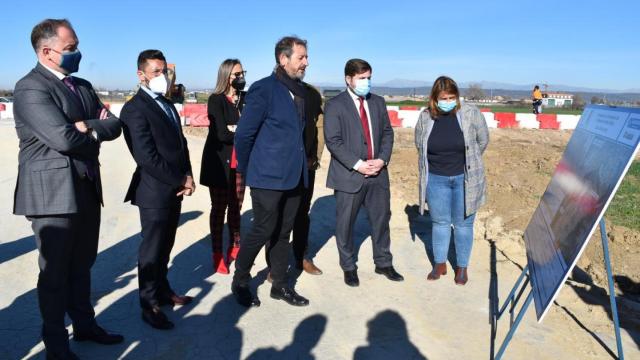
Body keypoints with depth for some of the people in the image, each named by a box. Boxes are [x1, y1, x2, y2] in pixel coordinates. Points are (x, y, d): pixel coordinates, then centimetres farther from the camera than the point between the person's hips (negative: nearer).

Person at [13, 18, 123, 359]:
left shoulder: (83, 86, 14)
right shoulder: (30, 88, -13)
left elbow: (114, 124, 5)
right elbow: (64, 138, -24)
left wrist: (87, 126, -14)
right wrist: (97, 131, -5)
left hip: (87, 189, 8)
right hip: (53, 193, -7)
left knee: (82, 265, 19)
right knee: (56, 272, 6)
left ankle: (84, 325, 36)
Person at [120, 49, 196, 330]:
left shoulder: (167, 105, 14)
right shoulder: (135, 109, -14)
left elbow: (180, 144, 14)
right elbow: (147, 157, -20)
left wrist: (187, 177, 0)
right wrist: (181, 181, -14)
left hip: (174, 190, 8)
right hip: (155, 192, -8)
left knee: (165, 246, 19)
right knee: (152, 250, 5)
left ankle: (163, 291, 35)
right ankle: (150, 305, 20)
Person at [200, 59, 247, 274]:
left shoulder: (246, 98, 4)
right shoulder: (216, 100, -8)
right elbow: (221, 134, -17)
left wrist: (235, 129, -16)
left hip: (240, 162, 4)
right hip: (220, 162, -4)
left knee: (236, 208, 13)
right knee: (219, 209, 7)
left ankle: (235, 248, 27)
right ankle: (217, 254, 16)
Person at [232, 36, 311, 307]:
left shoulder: (301, 91, 11)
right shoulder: (263, 89, -11)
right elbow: (244, 134, -8)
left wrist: (301, 164, 14)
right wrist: (246, 171, -1)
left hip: (294, 176, 6)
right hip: (268, 176, -6)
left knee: (283, 232, 13)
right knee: (263, 230, 1)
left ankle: (280, 285, 27)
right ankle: (240, 282, 22)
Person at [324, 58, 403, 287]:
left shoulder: (378, 102, 11)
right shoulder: (335, 105, -5)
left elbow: (387, 133, 11)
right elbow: (333, 141, -12)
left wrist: (382, 159, -6)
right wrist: (357, 164, -18)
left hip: (378, 173, 5)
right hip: (348, 175, -4)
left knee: (381, 218, 13)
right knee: (345, 224, 6)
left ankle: (383, 263, 30)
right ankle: (349, 267, 24)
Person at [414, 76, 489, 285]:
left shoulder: (471, 114, -10)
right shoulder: (425, 117, -5)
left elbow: (483, 141, 3)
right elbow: (419, 145, 11)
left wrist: (468, 162, 11)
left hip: (464, 179, -2)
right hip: (436, 179, 2)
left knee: (463, 223, 9)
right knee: (440, 222, 13)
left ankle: (462, 267, 25)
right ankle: (440, 264, 29)